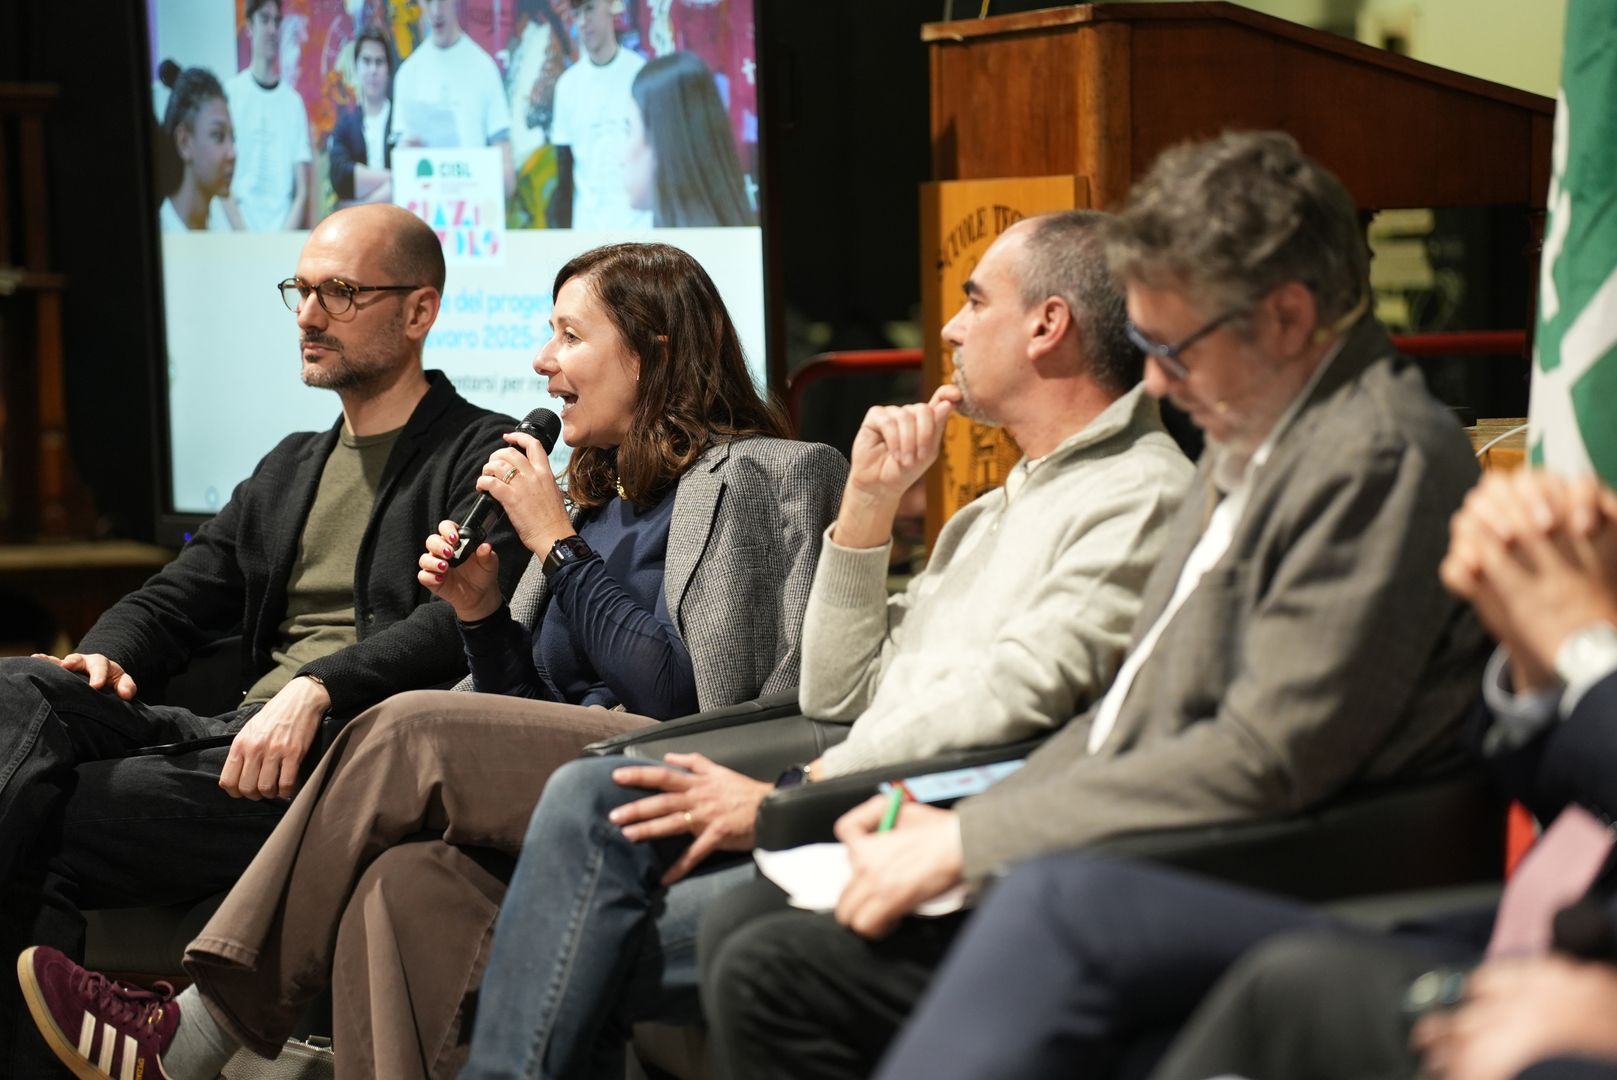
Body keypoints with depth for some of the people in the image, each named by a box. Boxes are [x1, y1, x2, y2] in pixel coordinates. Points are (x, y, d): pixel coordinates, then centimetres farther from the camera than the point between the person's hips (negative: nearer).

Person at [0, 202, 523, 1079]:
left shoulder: (480, 455, 3)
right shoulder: (289, 466, 29)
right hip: (238, 733, 7)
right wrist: (106, 657, 1)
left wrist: (315, 689, -26)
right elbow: (176, 597, 25)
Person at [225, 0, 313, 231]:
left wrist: (285, 236, -10)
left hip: (286, 232, 1)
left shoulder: (293, 101, 7)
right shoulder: (231, 94, 2)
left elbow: (303, 191, 5)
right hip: (242, 236, -1)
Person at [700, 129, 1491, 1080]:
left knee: (767, 972, -17)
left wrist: (968, 842, -17)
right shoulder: (1254, 441, 15)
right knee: (738, 930, 6)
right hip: (1119, 876, 10)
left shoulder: (1382, 457, -17)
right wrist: (958, 823, 5)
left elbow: (1264, 759, -23)